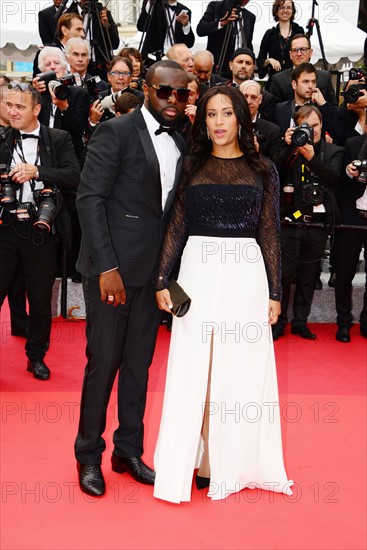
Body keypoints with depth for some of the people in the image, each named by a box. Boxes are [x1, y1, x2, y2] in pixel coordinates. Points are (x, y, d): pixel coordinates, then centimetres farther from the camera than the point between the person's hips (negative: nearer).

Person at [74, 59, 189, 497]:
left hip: (154, 270, 6)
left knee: (139, 363, 12)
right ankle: (89, 455, 21)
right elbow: (89, 199, -12)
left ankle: (129, 450, 27)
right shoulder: (115, 132, -7)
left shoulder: (180, 144, 12)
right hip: (112, 267, -5)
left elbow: (174, 208, 12)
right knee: (103, 362, 2)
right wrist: (107, 267, -18)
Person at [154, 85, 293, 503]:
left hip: (245, 274, 0)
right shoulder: (191, 166, 7)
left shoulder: (262, 170, 6)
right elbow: (176, 227, 5)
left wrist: (275, 292, 3)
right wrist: (162, 280, -2)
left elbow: (269, 234, 6)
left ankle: (233, 461, 21)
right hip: (198, 271, 0)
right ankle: (187, 464, 15)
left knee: (241, 369, 6)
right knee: (192, 370, 3)